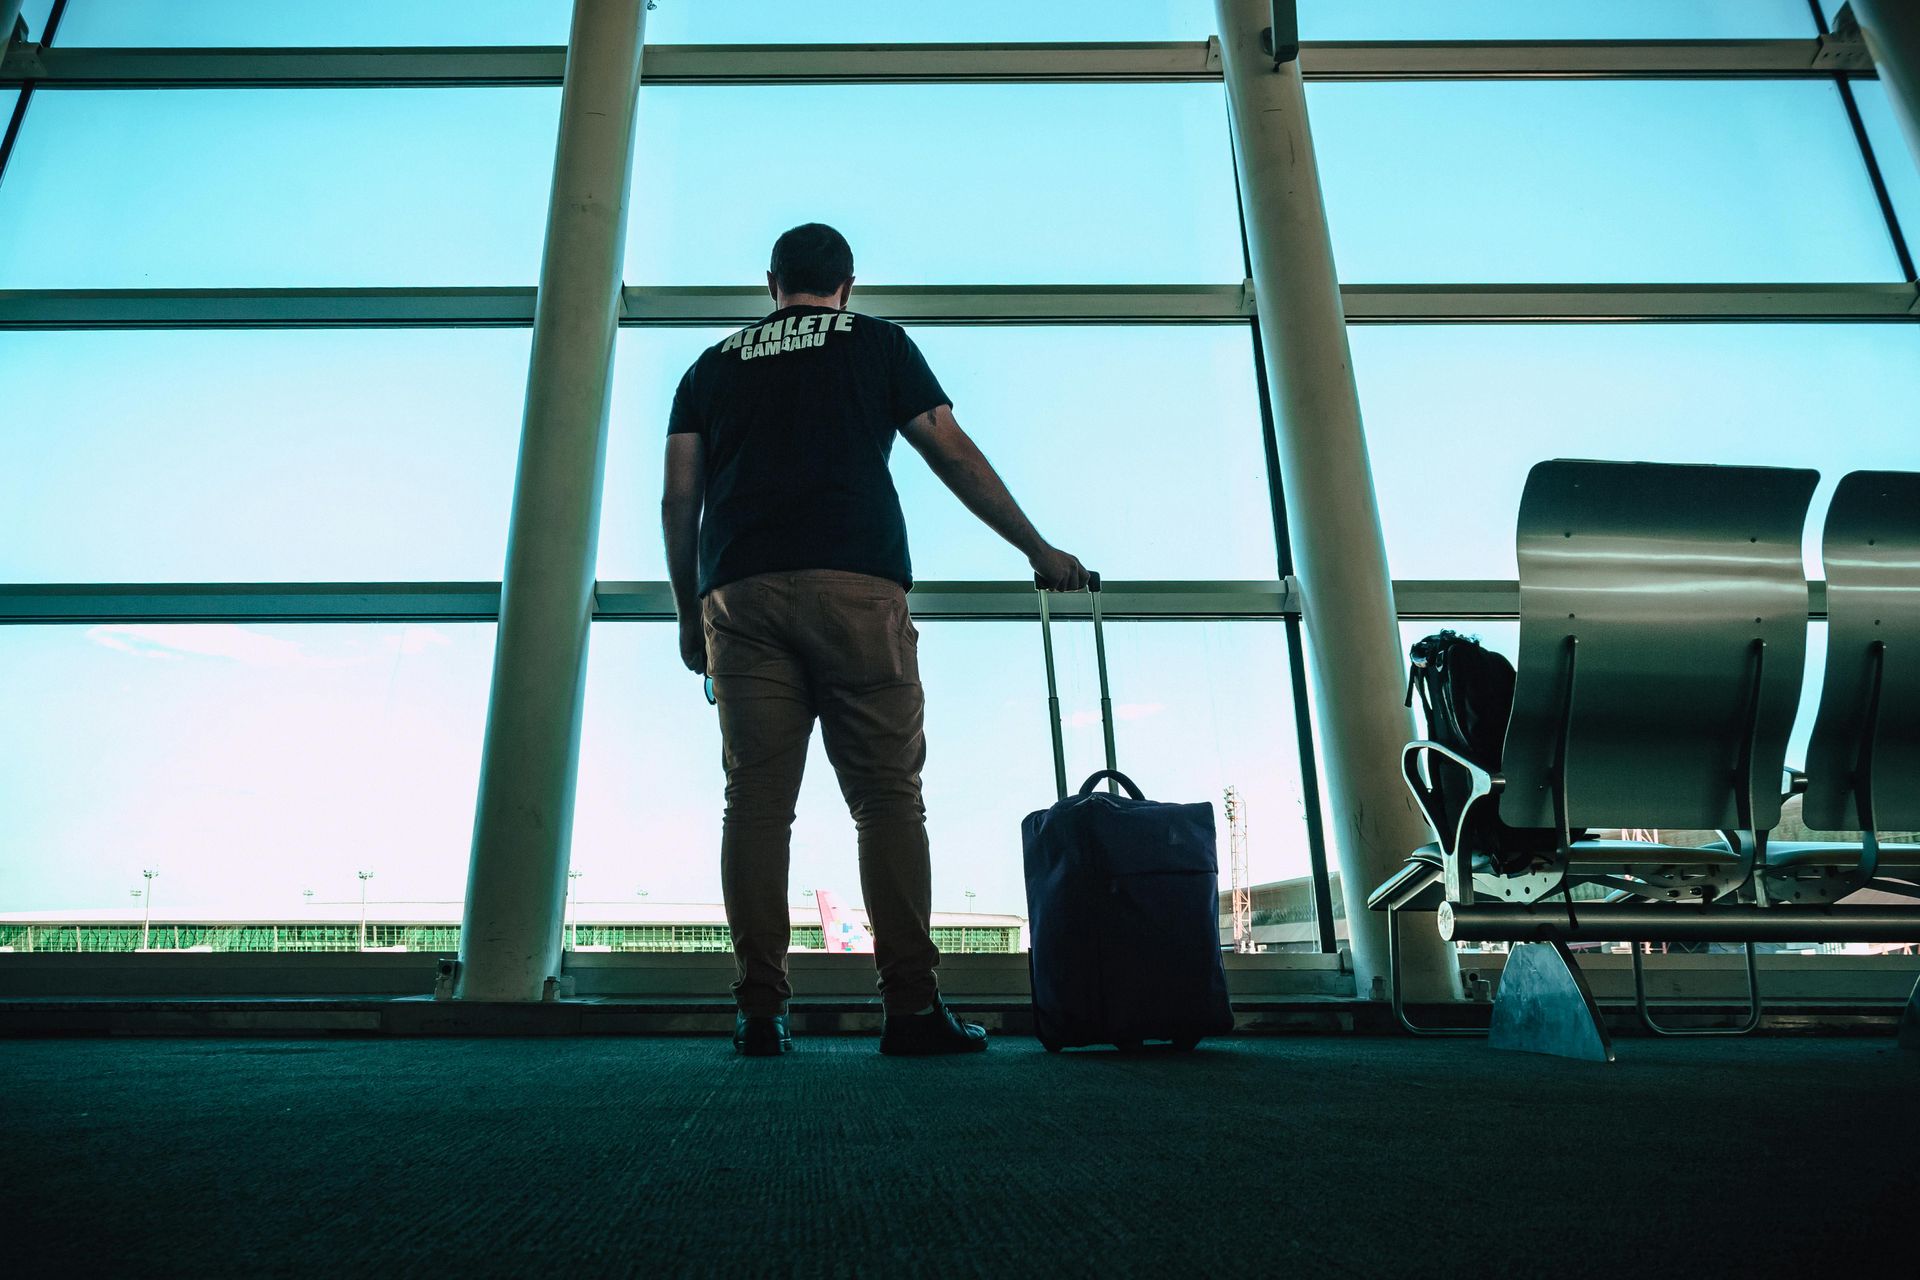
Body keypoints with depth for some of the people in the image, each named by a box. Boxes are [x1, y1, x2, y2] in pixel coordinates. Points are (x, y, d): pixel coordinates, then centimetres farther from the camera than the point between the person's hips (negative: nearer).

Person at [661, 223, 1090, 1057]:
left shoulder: (713, 366, 24)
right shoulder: (879, 343, 18)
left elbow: (679, 500, 15)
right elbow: (955, 457, 13)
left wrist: (689, 614, 21)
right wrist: (1038, 550, 20)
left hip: (738, 595, 3)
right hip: (856, 587, -2)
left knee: (756, 802, 1)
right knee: (888, 798, -2)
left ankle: (760, 1012, -1)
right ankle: (911, 1006, -5)